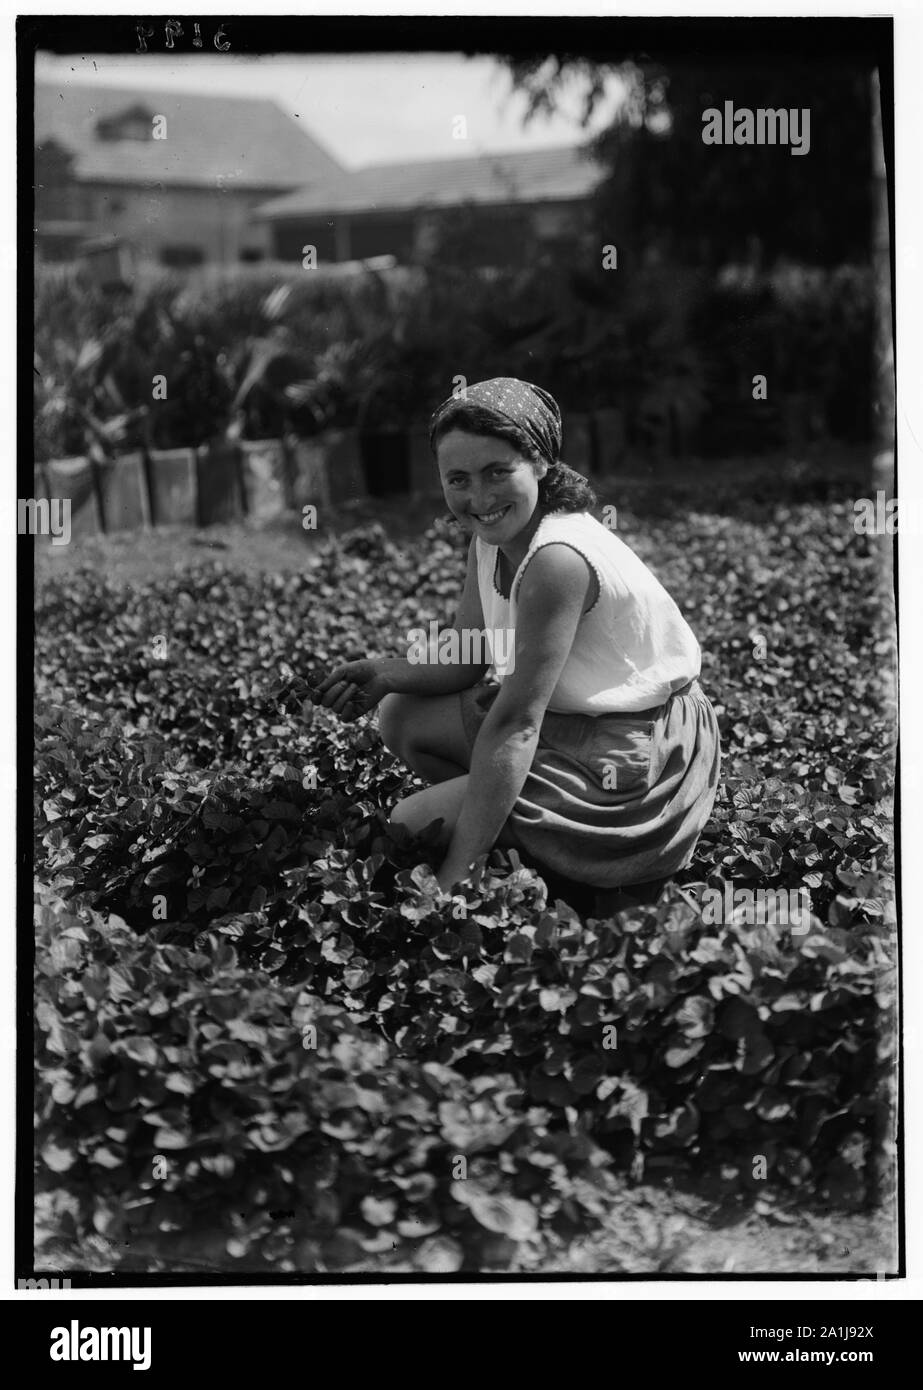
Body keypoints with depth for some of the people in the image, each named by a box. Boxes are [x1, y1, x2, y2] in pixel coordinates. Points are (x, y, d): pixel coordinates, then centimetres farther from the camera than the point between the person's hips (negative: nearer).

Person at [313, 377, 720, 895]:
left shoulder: (557, 559, -28)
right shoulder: (492, 538, -1)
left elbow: (514, 724, -29)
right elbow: (465, 657, 8)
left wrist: (454, 873, -29)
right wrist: (384, 674, -14)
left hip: (635, 759, -9)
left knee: (412, 827, -11)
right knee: (403, 717, 10)